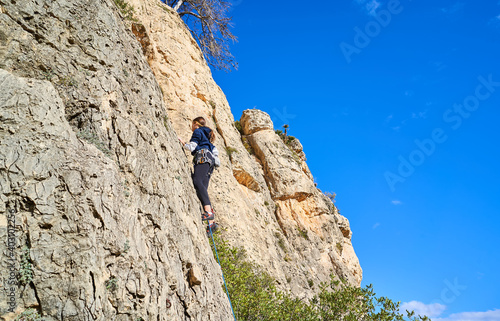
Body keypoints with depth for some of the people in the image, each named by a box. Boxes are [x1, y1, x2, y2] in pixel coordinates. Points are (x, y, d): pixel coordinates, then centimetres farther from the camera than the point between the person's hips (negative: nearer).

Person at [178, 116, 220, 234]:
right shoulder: (206, 135, 36)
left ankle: (208, 211, -50)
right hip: (210, 161, 9)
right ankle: (211, 223, -18)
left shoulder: (198, 131, 9)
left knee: (197, 182, -29)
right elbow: (215, 151, 32)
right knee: (202, 189, -5)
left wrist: (182, 142, 11)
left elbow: (192, 147, -2)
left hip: (203, 158, -9)